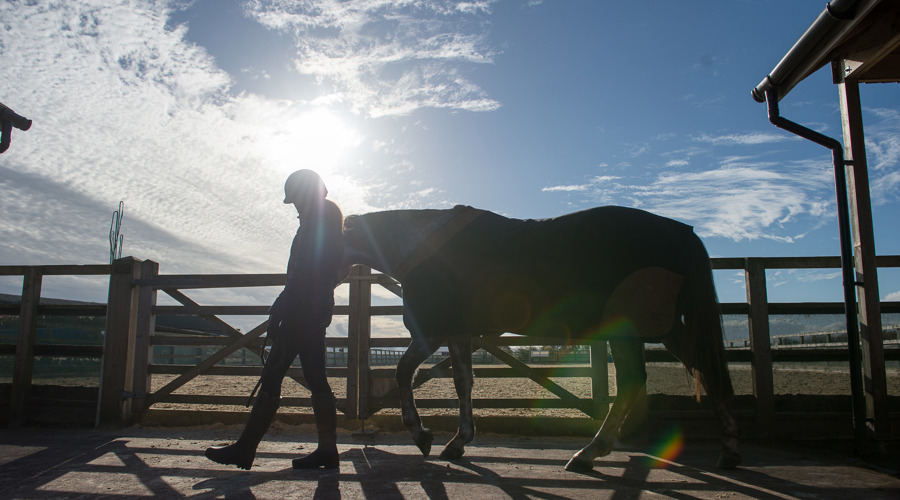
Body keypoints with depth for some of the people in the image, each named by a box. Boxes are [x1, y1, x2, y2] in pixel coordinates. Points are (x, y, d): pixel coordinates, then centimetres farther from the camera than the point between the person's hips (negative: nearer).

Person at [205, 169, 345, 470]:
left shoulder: (316, 220, -8)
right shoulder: (332, 218, 21)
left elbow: (302, 274, -18)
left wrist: (278, 310, -17)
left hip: (302, 310, -10)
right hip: (319, 310, 10)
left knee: (271, 376, -7)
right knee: (316, 379, 8)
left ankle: (245, 449, -2)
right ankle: (327, 449, 9)